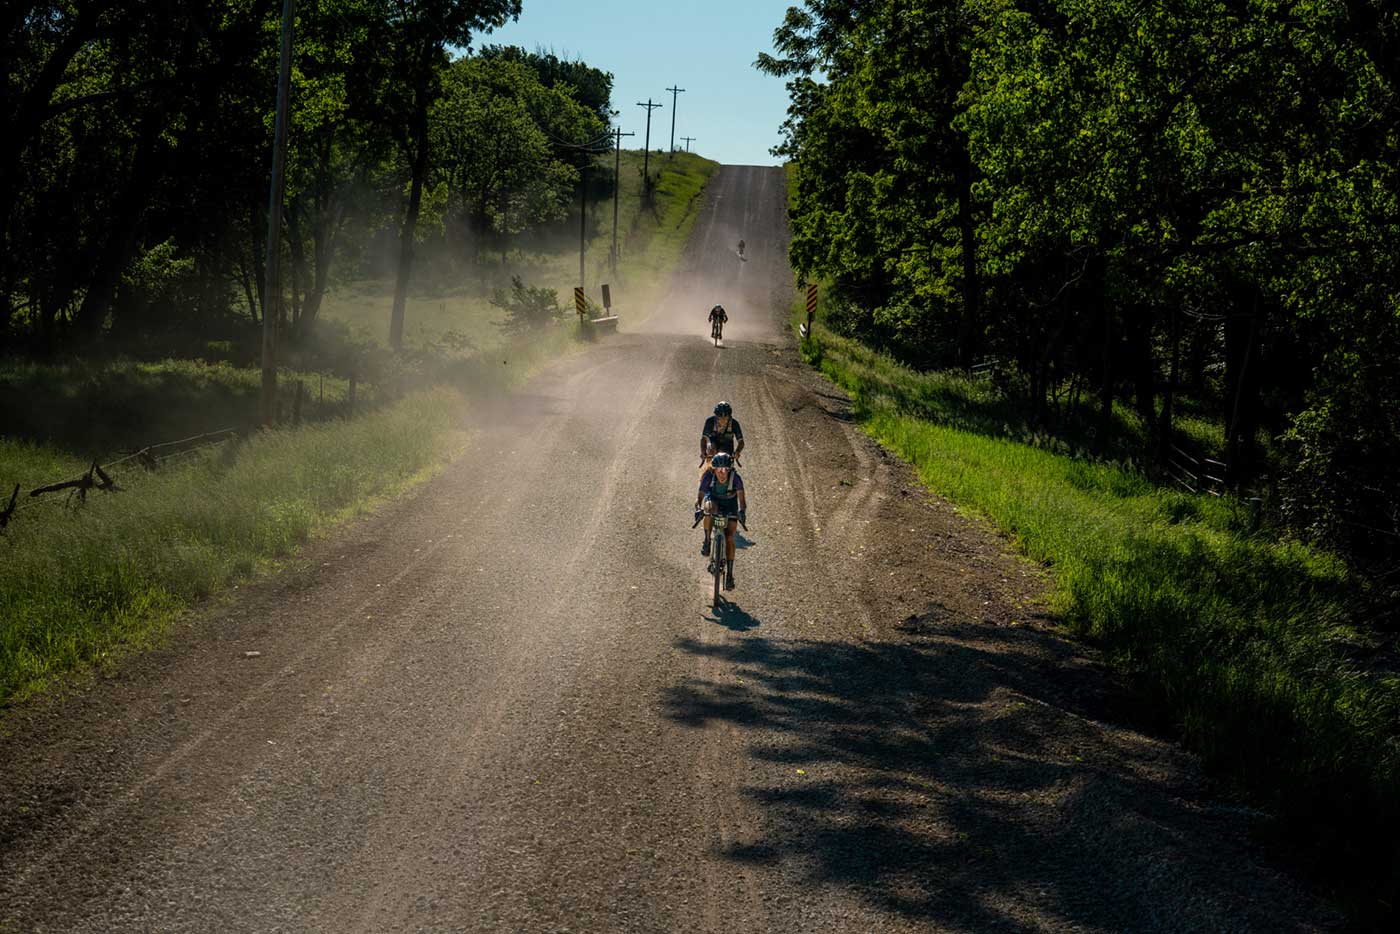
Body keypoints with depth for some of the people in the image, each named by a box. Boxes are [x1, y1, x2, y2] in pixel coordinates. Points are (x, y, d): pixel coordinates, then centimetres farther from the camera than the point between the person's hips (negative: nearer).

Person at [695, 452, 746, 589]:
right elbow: (700, 496, -29)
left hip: (730, 505, 0)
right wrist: (698, 508, -48)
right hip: (713, 499, 0)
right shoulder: (709, 477, -29)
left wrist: (742, 510, -55)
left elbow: (741, 497, -37)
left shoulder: (735, 478, -31)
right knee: (710, 508, -38)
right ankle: (707, 541, -21)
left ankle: (729, 574, -1)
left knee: (729, 538, -10)